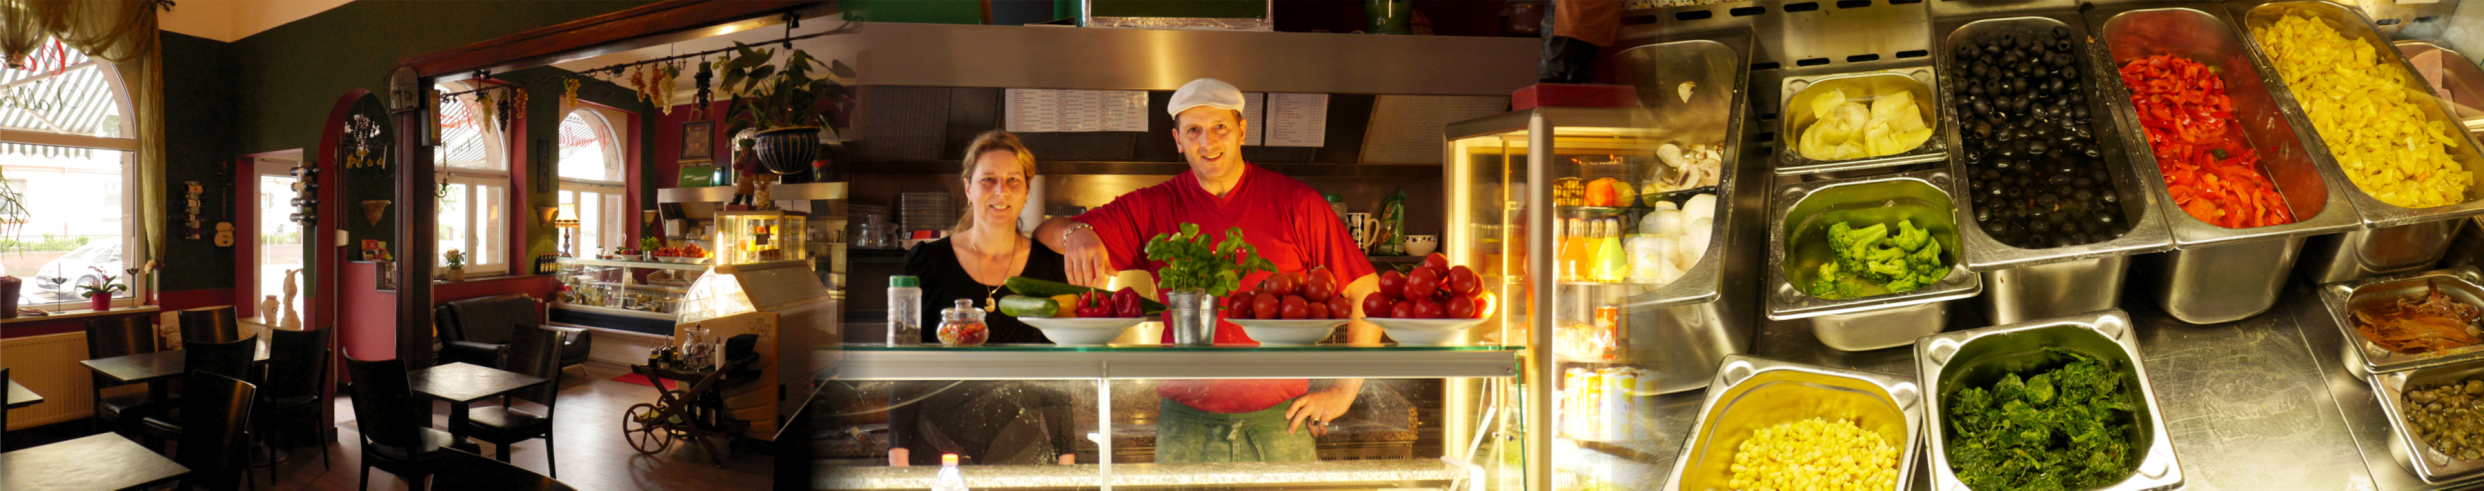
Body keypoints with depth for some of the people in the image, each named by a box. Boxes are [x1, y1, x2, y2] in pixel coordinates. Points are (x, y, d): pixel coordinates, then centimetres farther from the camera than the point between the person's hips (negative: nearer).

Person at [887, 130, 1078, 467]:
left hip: (1025, 450, 1)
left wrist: (1066, 458, 2)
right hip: (938, 448, -1)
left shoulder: (1049, 266, 3)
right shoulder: (928, 262, 0)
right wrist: (898, 455, -5)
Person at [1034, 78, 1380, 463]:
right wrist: (1076, 233, -24)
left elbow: (1364, 290, 1)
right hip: (1186, 425, 1)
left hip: (1280, 421, -1)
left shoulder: (1295, 203, 0)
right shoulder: (1152, 209, 4)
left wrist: (1344, 391, -3)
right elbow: (1047, 234, 0)